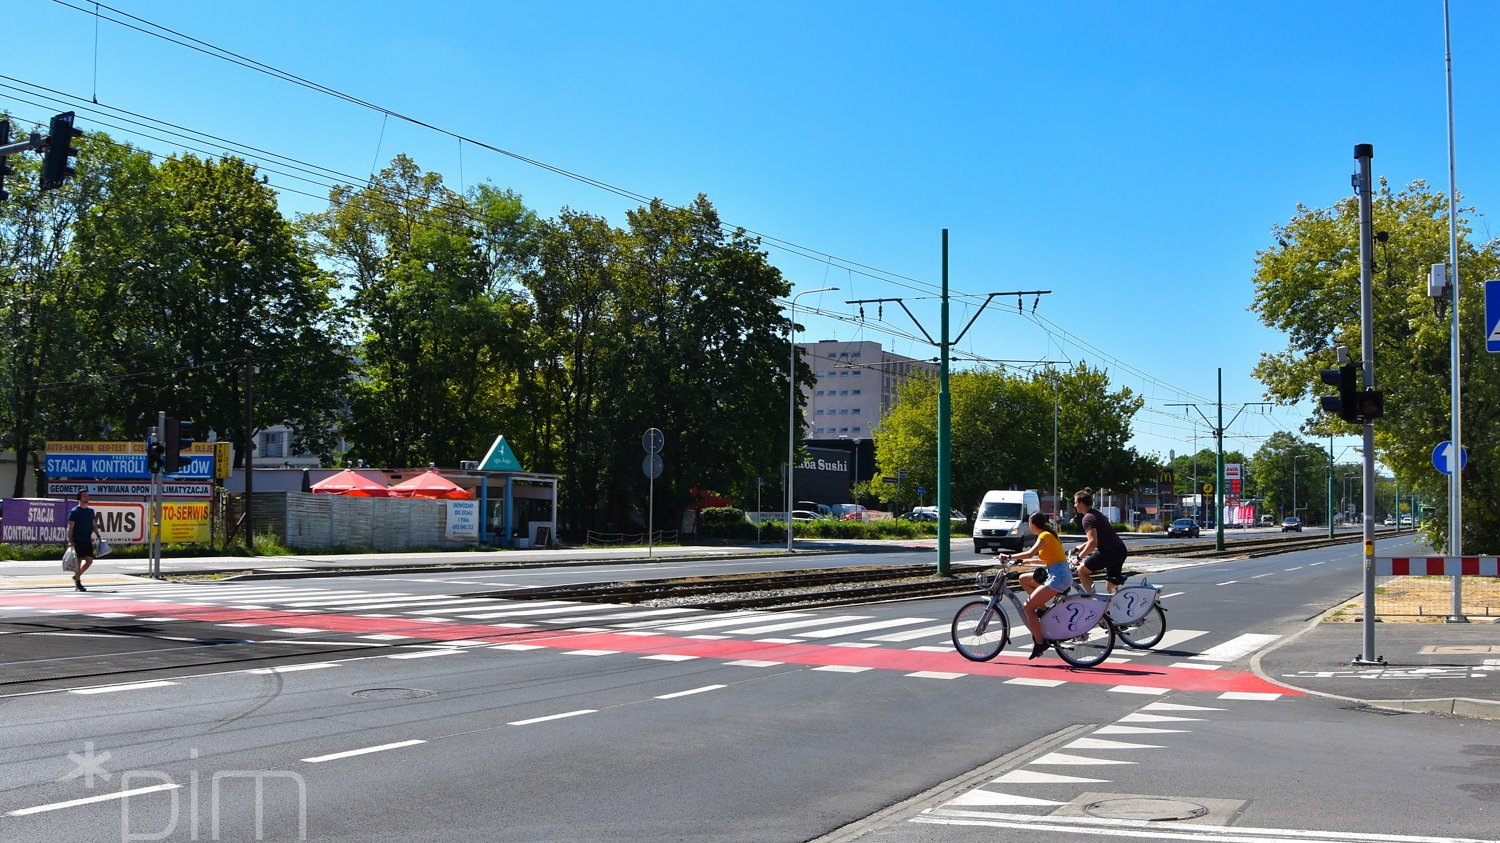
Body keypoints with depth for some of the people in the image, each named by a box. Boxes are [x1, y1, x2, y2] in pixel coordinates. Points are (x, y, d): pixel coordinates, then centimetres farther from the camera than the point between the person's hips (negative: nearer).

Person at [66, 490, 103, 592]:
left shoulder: (91, 510, 14)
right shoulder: (75, 511, -5)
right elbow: (70, 527, -8)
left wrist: (98, 535, 10)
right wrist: (70, 541, -15)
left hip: (87, 540, 6)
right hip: (77, 541, -6)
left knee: (90, 560, 1)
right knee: (79, 561, -5)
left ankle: (76, 576, 20)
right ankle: (77, 582, 5)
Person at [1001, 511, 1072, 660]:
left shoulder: (1045, 536, -9)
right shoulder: (1049, 535, 18)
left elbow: (1030, 553, -23)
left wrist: (1009, 557, -16)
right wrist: (1023, 561, 26)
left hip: (1058, 577, -9)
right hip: (1054, 574, 9)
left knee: (1028, 607, -9)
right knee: (1023, 579, 17)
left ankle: (1039, 643, -6)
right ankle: (1042, 608, 12)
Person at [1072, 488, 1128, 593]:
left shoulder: (1088, 518, -11)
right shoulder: (1096, 513, 19)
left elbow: (1093, 542, -23)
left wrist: (1079, 557, -14)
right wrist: (1078, 549, 25)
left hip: (1109, 552, -9)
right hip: (1121, 551, 9)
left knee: (1082, 570, 3)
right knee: (1112, 588, 14)